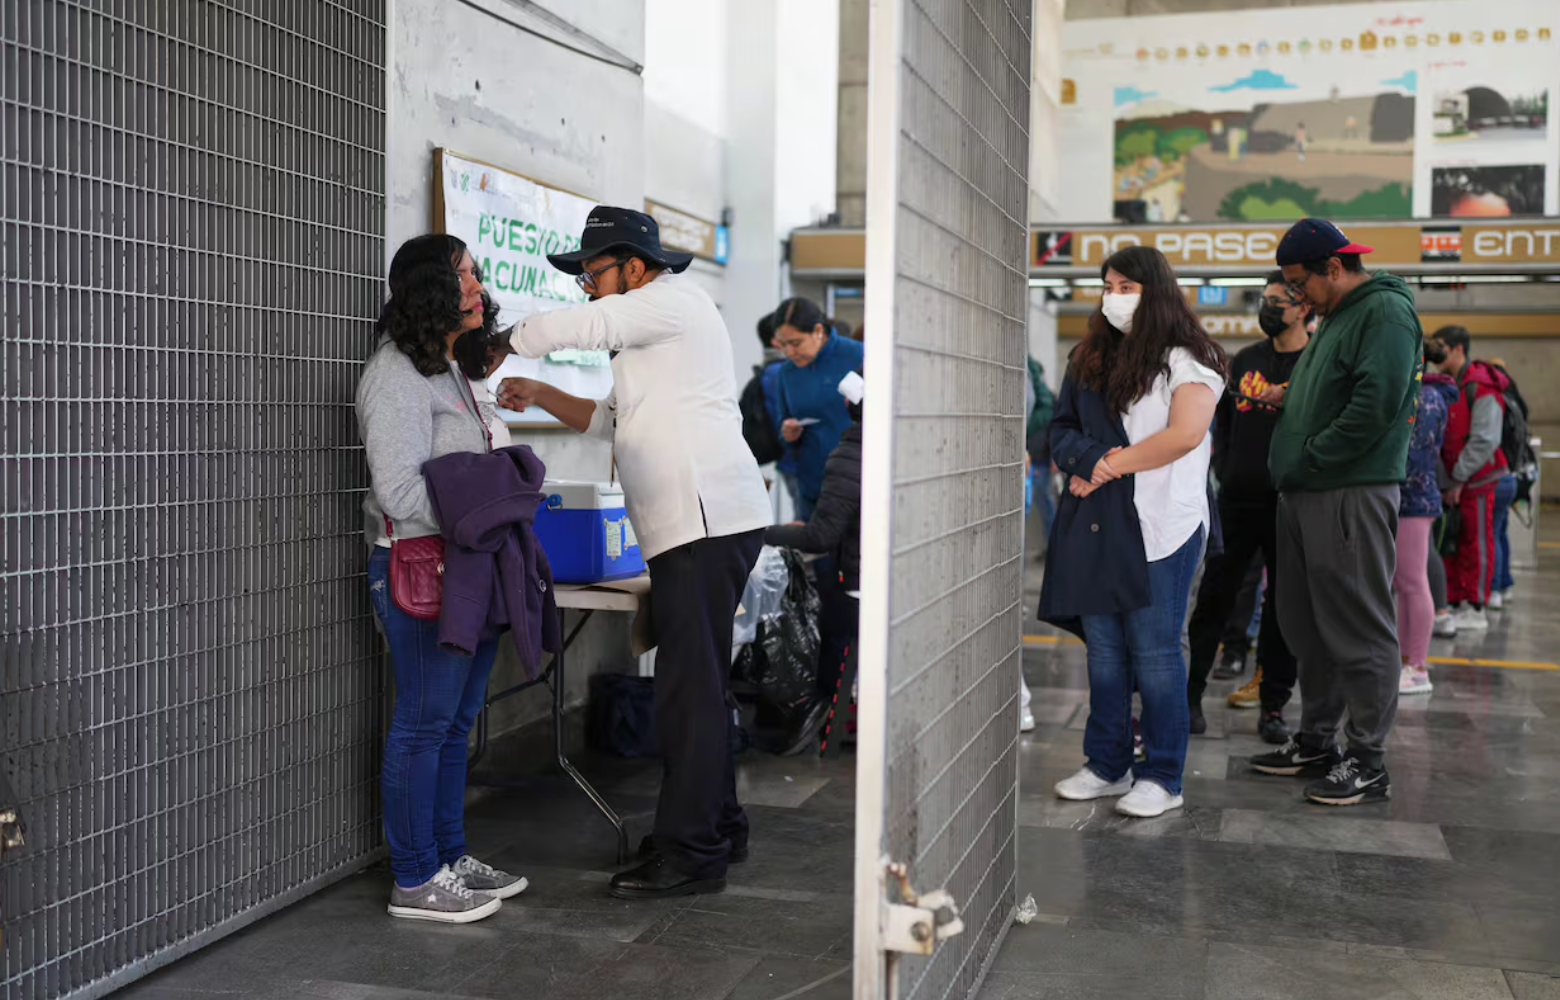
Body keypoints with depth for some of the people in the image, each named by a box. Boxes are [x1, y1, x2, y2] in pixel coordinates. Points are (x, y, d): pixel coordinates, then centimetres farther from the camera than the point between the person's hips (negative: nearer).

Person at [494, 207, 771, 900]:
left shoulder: (670, 299, -5)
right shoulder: (652, 332, 27)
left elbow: (569, 329, -11)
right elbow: (613, 421, 28)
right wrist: (539, 395, 18)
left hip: (707, 522, -11)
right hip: (698, 525, 11)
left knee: (689, 686, -9)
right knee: (699, 682, 15)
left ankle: (689, 853, -4)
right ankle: (719, 828, 25)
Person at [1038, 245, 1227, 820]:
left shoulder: (1184, 361, -2)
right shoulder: (1090, 360, 17)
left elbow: (1185, 433, -15)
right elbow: (1061, 430, 13)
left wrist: (1110, 466, -10)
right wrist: (1092, 459, -9)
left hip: (1157, 524, -6)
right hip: (1093, 522, 6)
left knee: (1153, 652, -3)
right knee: (1103, 648, 9)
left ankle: (1163, 778, 6)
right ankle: (1107, 766, 18)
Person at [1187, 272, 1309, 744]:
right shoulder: (1245, 361, 11)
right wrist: (1227, 474, 12)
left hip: (1288, 506, -4)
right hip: (1237, 502, 4)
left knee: (1284, 607, 4)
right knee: (1214, 598, 6)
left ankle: (1273, 706, 14)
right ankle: (1189, 693, 14)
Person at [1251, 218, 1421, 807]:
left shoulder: (1385, 311, -10)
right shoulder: (1334, 317, 21)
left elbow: (1374, 407, -21)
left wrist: (1307, 460, -16)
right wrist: (1289, 399, 11)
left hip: (1353, 495, -10)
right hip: (1305, 495, 10)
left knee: (1360, 630, -3)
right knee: (1307, 626, 15)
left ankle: (1367, 762, 5)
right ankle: (1317, 742, 26)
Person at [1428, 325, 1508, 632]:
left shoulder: (1482, 389, -14)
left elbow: (1484, 442, -18)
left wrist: (1459, 479, -17)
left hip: (1476, 479, -7)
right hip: (1450, 479, 7)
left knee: (1476, 544, 0)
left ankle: (1476, 609, 5)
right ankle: (1454, 602, 17)